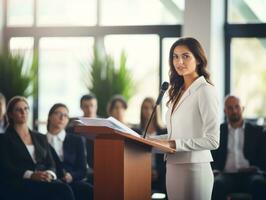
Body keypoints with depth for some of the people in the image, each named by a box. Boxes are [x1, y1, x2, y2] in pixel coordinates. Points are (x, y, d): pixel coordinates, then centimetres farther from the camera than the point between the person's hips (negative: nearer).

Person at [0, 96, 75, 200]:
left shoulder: (41, 138, 25)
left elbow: (51, 164, 17)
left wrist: (49, 174, -9)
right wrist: (31, 175, -20)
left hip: (44, 181, 5)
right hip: (19, 186, -4)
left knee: (63, 189, -33)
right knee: (63, 189, -33)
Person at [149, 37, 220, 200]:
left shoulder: (205, 91, -10)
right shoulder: (178, 92, 12)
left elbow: (212, 141, -15)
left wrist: (174, 144, -18)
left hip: (194, 168, -7)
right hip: (173, 167, 7)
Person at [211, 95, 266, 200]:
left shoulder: (256, 131, 18)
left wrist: (256, 167, -8)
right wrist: (215, 170, -7)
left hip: (250, 175, 0)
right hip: (227, 175, 0)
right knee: (217, 184, -36)